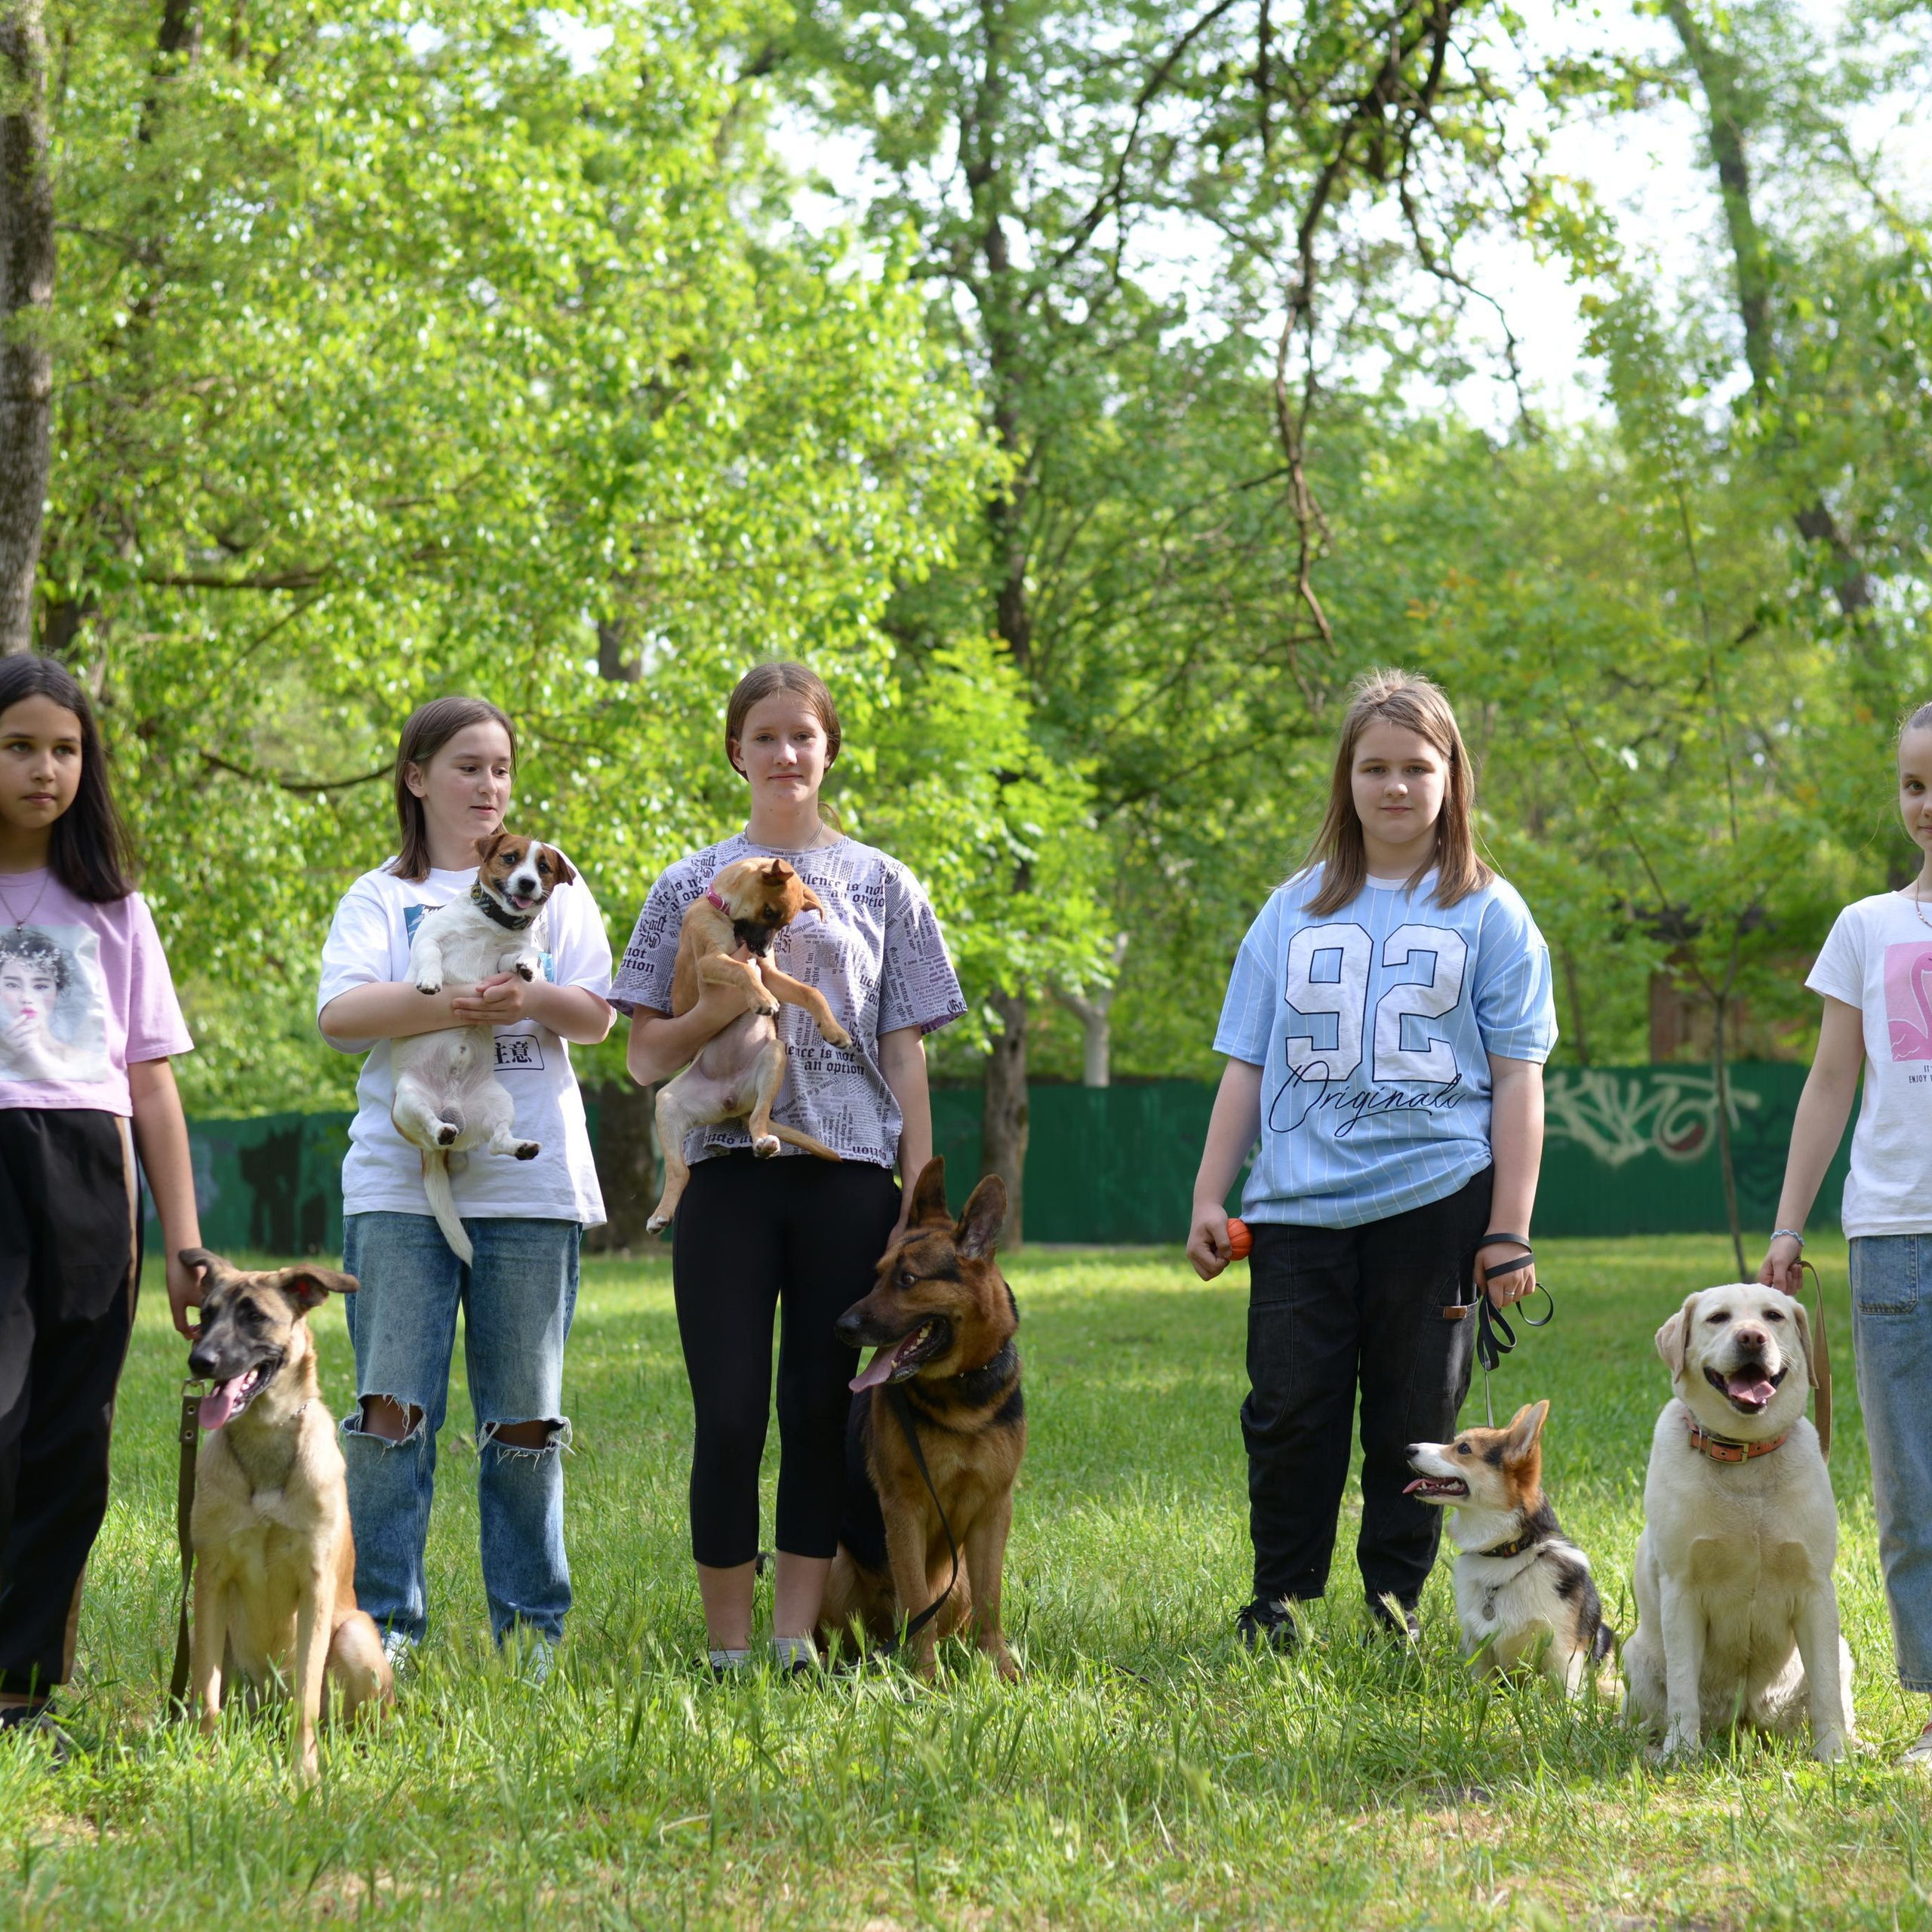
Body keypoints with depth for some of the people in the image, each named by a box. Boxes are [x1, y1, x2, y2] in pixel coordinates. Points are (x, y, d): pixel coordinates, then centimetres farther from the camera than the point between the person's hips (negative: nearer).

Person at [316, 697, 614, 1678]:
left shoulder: (551, 887, 14)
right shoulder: (380, 896, 11)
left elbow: (597, 1017, 4)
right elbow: (339, 1015, -6)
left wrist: (532, 1000, -18)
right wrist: (445, 1003, -23)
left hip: (529, 1181, 1)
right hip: (400, 1181, -1)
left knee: (525, 1414, 3)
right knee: (392, 1405, -7)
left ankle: (531, 1625, 10)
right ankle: (385, 1620, -3)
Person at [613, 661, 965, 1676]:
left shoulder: (882, 885, 12)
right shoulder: (691, 885, 10)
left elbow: (906, 1057, 9)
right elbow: (647, 1056, 7)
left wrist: (917, 1202, 2)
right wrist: (726, 1002, -11)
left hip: (848, 1173, 1)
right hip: (729, 1174, -1)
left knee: (824, 1412, 1)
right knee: (730, 1415, -5)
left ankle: (797, 1638, 8)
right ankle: (728, 1649, 3)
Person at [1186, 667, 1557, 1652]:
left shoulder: (1489, 915, 5)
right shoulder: (1295, 912, 12)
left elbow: (1517, 1081, 2)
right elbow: (1246, 1065, 13)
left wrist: (1509, 1232, -4)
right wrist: (1209, 1198, 5)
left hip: (1434, 1199, -2)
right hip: (1300, 1202, 2)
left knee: (1414, 1419, 3)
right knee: (1288, 1412, -1)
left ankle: (1395, 1599, 16)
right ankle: (1278, 1599, 12)